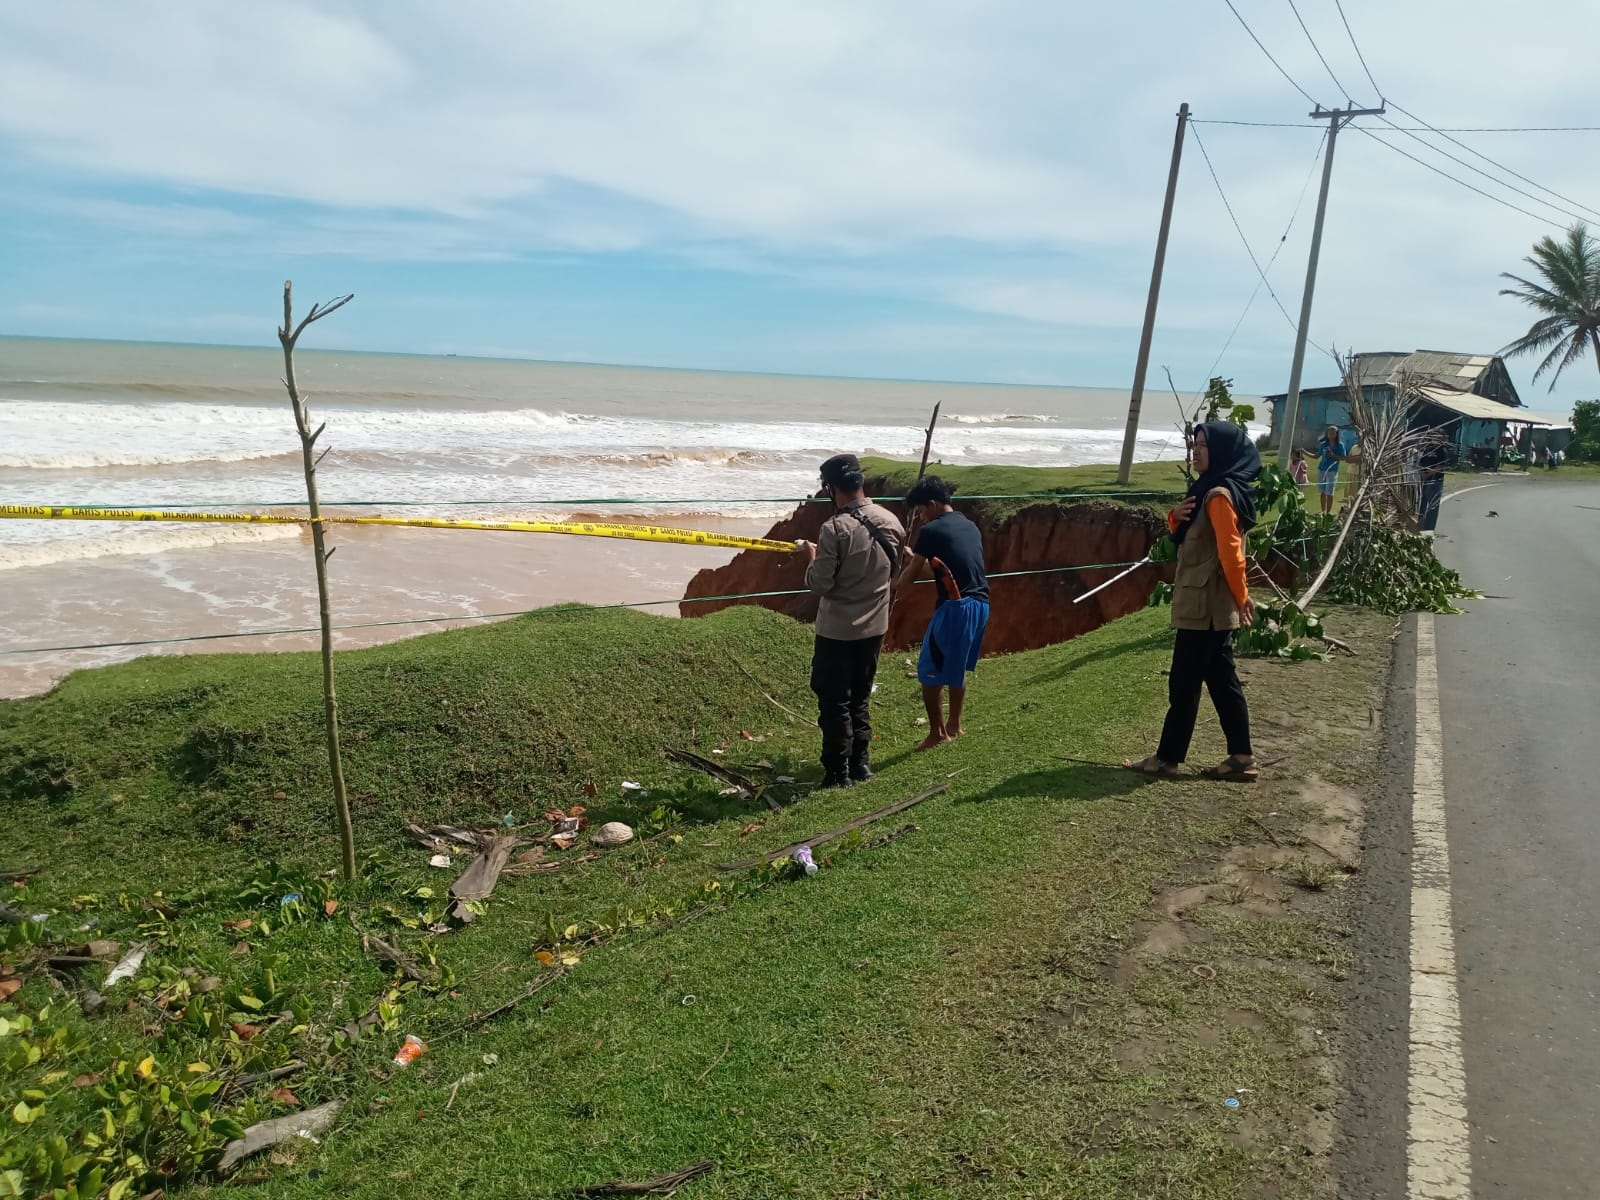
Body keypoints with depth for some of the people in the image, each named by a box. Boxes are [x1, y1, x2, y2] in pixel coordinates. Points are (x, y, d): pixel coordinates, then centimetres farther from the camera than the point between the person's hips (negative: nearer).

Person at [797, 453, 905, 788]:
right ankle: (861, 762, 28)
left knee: (834, 702, 5)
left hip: (837, 631, -6)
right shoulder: (890, 521, -2)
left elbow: (819, 584, -18)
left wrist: (812, 556, 0)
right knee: (860, 697, 20)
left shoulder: (835, 528, -22)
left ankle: (838, 773, 10)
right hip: (875, 626, 6)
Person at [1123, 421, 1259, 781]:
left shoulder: (1219, 495, -17)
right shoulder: (1208, 491, 14)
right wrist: (1177, 517, -2)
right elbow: (1184, 536, 20)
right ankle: (1241, 758, 14)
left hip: (1205, 605, -10)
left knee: (1184, 684, -2)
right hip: (1209, 605, 10)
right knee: (1222, 681, 11)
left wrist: (1241, 596, -15)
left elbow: (1230, 550, -21)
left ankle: (1167, 759, 6)